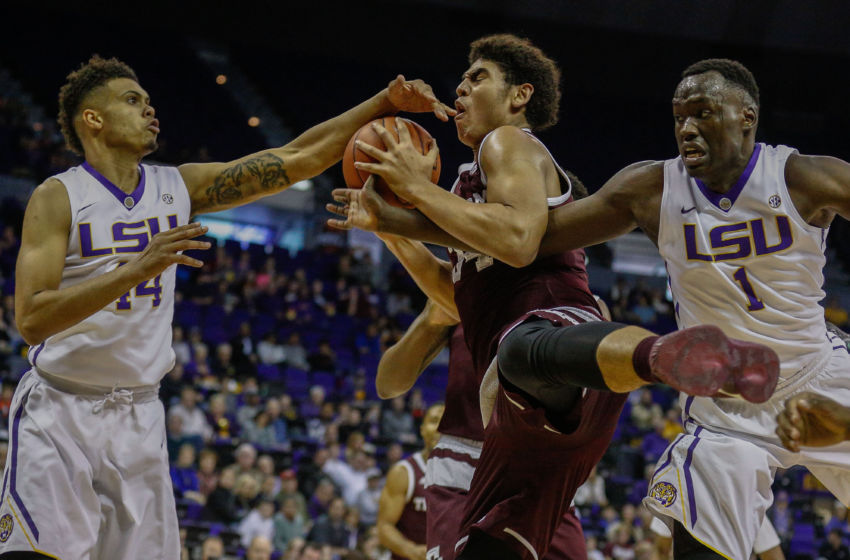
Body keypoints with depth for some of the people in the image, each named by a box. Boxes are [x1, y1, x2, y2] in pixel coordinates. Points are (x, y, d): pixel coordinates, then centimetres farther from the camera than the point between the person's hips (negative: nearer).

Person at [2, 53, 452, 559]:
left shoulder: (179, 187, 5)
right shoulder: (58, 198, -9)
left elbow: (298, 159, 3)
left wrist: (386, 102, -7)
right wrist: (136, 269, -29)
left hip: (139, 416, 5)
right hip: (59, 409, -5)